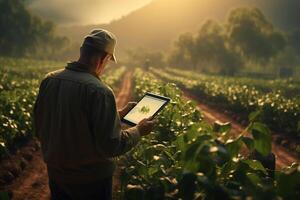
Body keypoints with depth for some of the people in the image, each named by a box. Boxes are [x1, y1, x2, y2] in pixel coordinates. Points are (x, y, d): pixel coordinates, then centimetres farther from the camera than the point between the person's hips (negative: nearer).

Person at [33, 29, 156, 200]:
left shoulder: (48, 80, -6)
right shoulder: (99, 91, -26)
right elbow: (111, 146, -24)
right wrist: (139, 131, -4)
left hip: (56, 174, 6)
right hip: (92, 179, -5)